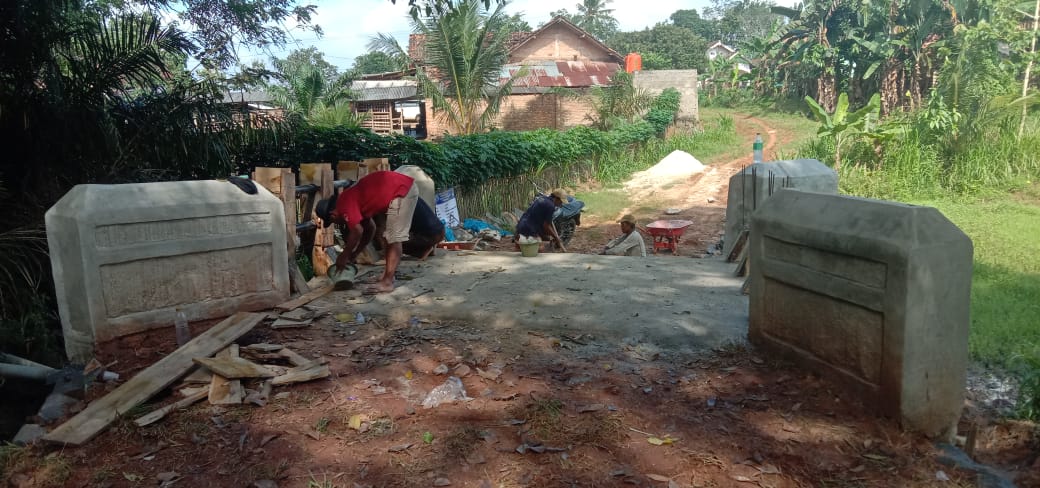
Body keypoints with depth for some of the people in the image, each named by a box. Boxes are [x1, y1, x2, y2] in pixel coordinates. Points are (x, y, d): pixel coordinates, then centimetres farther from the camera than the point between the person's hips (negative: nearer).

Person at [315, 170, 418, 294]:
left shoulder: (344, 204, -11)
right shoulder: (350, 199, 17)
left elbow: (357, 232, -16)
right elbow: (370, 227, 23)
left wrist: (344, 256, -3)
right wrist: (354, 255, 22)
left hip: (402, 191, -10)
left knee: (394, 239, -8)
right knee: (390, 237, 16)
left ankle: (387, 282, -6)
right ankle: (387, 276, 21)